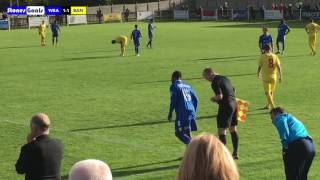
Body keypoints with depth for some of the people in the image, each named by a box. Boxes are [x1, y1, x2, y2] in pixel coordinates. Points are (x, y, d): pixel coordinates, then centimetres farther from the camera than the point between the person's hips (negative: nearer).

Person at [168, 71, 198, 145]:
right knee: (187, 133, 13)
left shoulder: (174, 86, 1)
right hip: (191, 111, 7)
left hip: (182, 113, -7)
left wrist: (170, 113, -1)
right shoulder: (188, 86, 20)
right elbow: (195, 99, 17)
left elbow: (173, 100, -8)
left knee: (179, 133, -6)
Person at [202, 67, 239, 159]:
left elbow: (219, 96, -22)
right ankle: (235, 153, 19)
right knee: (233, 130, 15)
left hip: (225, 106, -9)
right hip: (234, 104, 9)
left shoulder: (215, 82, -13)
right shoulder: (224, 78, 16)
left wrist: (213, 99, -1)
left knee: (221, 130, -4)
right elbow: (234, 91, 23)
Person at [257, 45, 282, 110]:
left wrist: (258, 74, 15)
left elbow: (259, 66, -2)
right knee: (271, 92, 19)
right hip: (273, 76, 4)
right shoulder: (275, 56, 1)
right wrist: (280, 76, -2)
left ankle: (273, 107, -14)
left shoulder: (262, 56, -6)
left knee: (267, 92, -2)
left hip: (265, 76, -4)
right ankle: (268, 105, 33)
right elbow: (279, 67, -4)